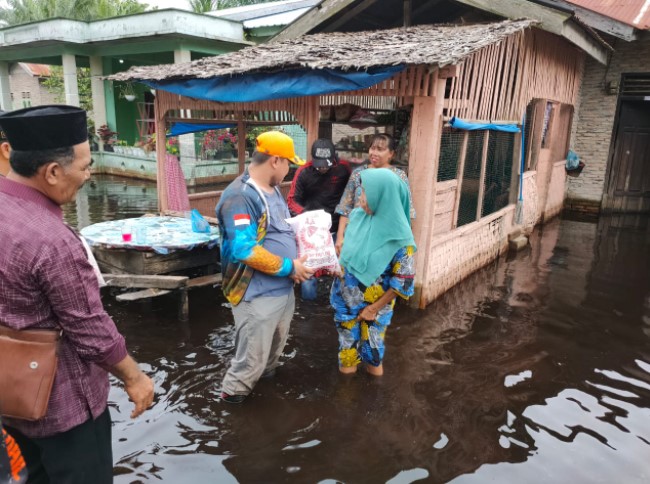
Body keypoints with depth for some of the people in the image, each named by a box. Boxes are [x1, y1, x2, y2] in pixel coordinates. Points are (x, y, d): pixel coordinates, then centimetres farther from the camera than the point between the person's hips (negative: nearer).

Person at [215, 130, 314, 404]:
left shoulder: (272, 189, 8)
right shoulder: (240, 196, -23)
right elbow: (244, 250, -29)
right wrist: (289, 267, -22)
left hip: (283, 288, 9)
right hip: (257, 294, -9)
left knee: (275, 346, 28)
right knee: (253, 358, 6)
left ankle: (268, 373, 52)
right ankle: (233, 393, 29)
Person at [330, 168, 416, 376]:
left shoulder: (398, 236, -23)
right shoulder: (357, 215, -9)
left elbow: (403, 280, -17)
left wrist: (374, 308, -12)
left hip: (372, 302, -4)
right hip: (345, 296, 4)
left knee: (370, 336, 18)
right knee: (348, 332, 21)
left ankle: (374, 365, 45)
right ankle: (349, 362, 48)